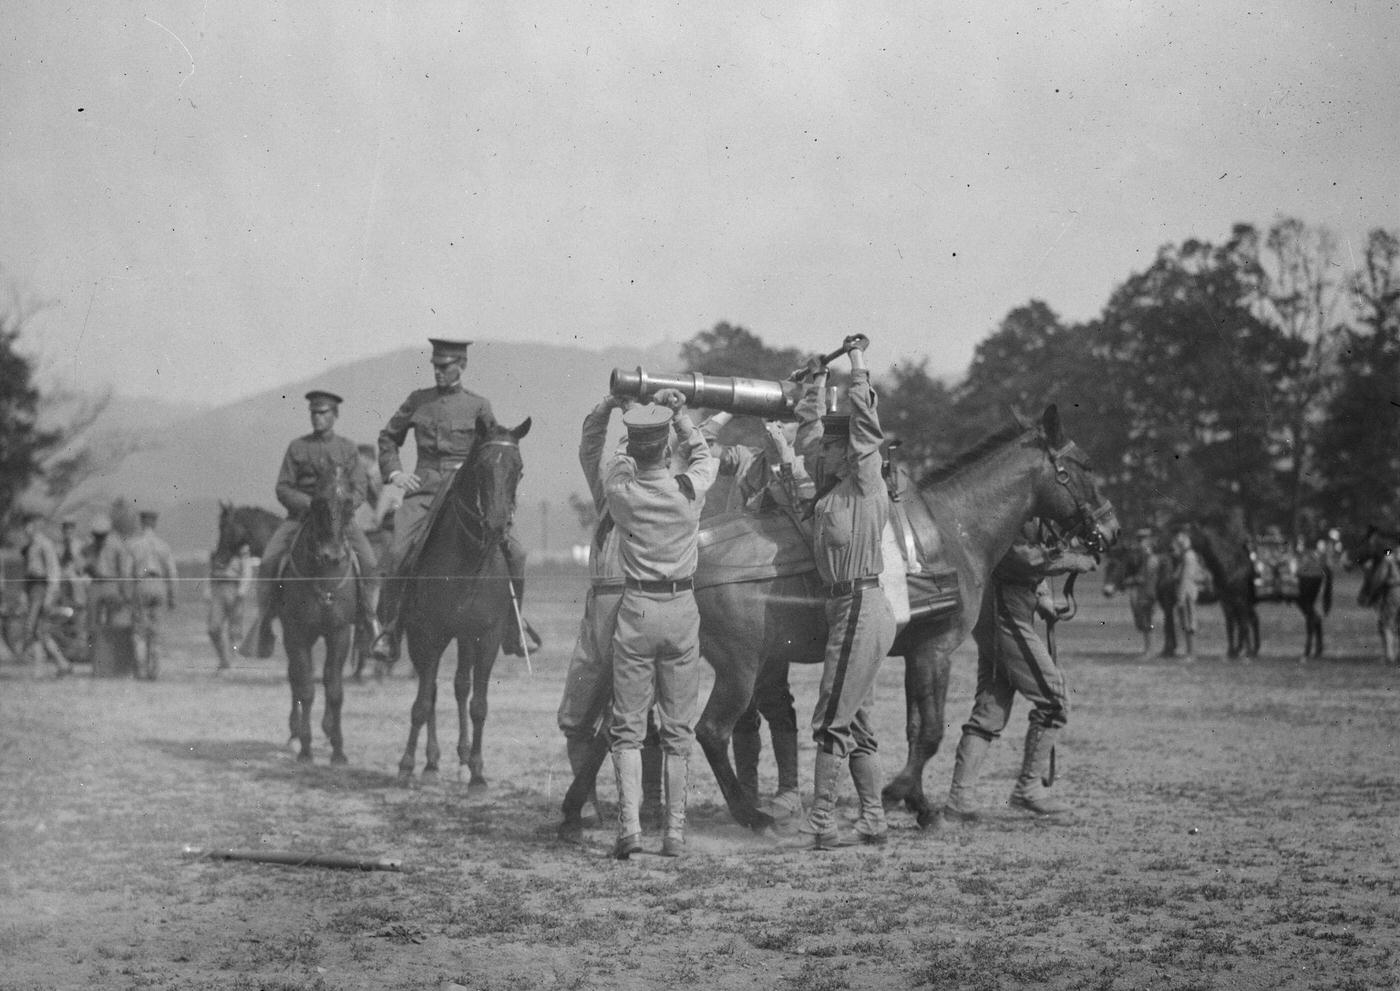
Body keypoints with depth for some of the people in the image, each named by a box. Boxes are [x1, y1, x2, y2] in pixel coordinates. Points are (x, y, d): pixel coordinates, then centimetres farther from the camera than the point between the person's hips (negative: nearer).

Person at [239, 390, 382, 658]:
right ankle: (264, 622, -11)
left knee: (369, 563, -23)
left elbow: (359, 489, 4)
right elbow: (283, 489, 4)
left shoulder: (348, 448, 9)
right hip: (300, 515, 0)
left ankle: (370, 617, -6)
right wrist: (309, 502, -13)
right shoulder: (297, 447, 8)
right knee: (268, 562, -21)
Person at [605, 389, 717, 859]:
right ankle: (675, 832, 8)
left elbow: (619, 461, 18)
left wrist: (636, 440, 26)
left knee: (627, 727, 5)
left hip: (636, 610, -1)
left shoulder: (619, 489, -8)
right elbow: (704, 457, 18)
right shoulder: (690, 489, -7)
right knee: (677, 730, 9)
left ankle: (629, 822, -11)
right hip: (682, 610, 1)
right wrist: (680, 415, 18)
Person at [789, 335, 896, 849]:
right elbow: (809, 429, 24)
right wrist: (816, 380, 27)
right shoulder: (828, 485, 13)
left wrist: (857, 361, -6)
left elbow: (863, 419, -13)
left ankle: (821, 822, -9)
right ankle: (872, 822, 16)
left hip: (861, 607, -9)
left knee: (832, 719, -9)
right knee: (856, 722, 11)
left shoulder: (865, 482, -7)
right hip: (846, 608, 9)